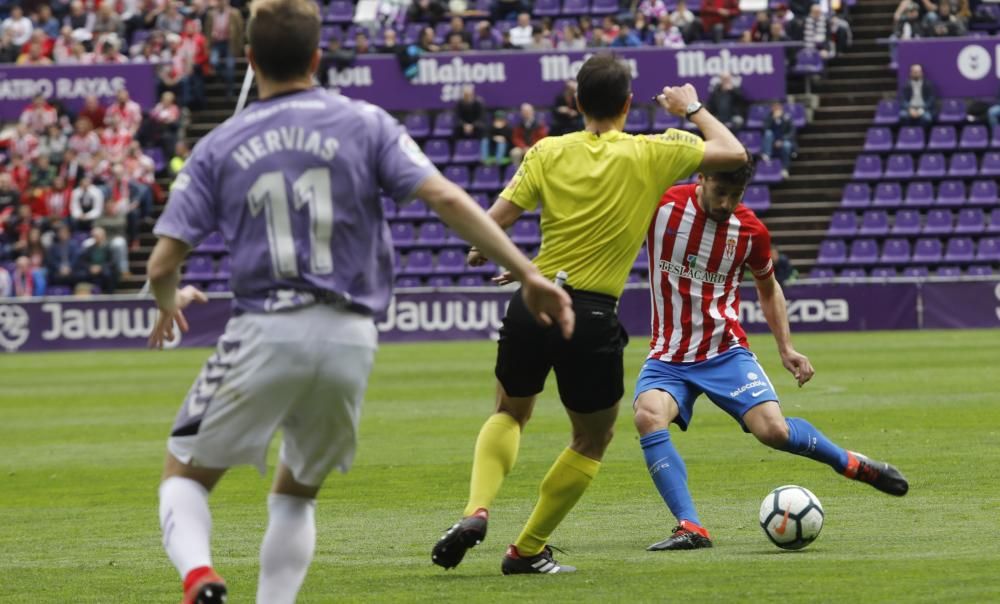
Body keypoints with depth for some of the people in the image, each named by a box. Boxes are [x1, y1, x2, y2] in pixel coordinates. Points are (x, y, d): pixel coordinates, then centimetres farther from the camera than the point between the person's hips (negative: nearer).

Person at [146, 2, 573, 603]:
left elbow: (163, 264, 2)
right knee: (297, 493, 21)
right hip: (349, 337, 2)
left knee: (185, 474, 12)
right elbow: (446, 198, -7)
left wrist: (170, 304, 26)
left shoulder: (219, 147, 5)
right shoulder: (364, 124, 4)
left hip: (265, 333, -1)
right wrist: (530, 274, -5)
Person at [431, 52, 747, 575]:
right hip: (592, 316, -2)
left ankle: (476, 511, 0)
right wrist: (693, 109, 21)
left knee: (509, 414, 25)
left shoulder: (548, 152, 1)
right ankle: (527, 549, 20)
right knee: (592, 441, 19)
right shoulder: (651, 155, -3)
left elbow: (493, 223, -4)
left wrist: (483, 251, 18)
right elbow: (733, 154, 6)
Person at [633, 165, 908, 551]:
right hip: (667, 357, 0)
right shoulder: (662, 205, -9)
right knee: (648, 417, -31)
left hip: (725, 352, 0)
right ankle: (690, 529, -29)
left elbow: (768, 289, 16)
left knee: (773, 430, -18)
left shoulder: (751, 231, -2)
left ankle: (853, 464, 12)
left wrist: (786, 348, 8)